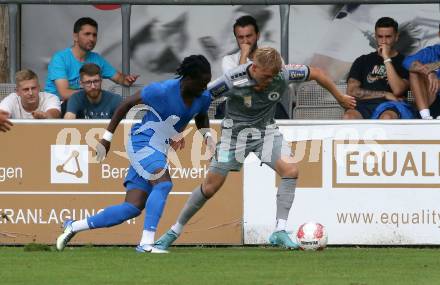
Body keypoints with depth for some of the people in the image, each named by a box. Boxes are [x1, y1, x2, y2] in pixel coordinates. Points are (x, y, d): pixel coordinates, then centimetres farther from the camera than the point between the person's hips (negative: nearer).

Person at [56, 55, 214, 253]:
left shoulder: (203, 97, -2)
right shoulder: (163, 91, -22)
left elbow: (201, 117, 22)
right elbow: (127, 104, -11)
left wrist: (207, 133, -1)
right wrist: (107, 137, -8)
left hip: (159, 151, 7)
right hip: (141, 142, -7)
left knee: (133, 208, 1)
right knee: (163, 183, -31)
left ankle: (73, 227, 12)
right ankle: (146, 243, -31)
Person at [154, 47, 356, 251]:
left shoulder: (283, 75, -20)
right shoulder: (233, 81, -29)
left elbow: (315, 73, -3)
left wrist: (340, 97, 9)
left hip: (266, 131, 3)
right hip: (235, 132, -3)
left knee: (290, 171, -21)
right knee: (210, 187, -1)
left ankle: (279, 232, -17)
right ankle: (175, 231, 17)